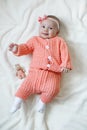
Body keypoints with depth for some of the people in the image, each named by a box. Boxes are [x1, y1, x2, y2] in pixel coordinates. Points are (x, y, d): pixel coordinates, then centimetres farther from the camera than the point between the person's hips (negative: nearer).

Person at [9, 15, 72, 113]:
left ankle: (43, 102, 4)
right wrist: (17, 48, -5)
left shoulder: (59, 41, 16)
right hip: (36, 71, 2)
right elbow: (26, 47, 16)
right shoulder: (35, 40, 21)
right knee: (26, 86, -10)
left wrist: (65, 65, -9)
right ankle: (17, 101, 15)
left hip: (53, 73, -1)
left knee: (53, 89, -23)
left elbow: (65, 53, 6)